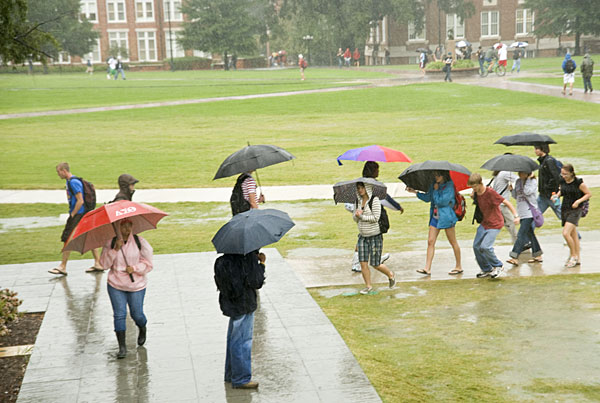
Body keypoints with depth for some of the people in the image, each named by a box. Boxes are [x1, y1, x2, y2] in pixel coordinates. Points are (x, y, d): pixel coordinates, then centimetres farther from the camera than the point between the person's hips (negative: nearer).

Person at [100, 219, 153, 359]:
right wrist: (114, 250, -20)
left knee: (136, 314, 5)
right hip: (115, 284, 1)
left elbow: (148, 264, -1)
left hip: (136, 284, -1)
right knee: (119, 314, -5)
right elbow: (104, 263, -7)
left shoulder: (140, 242, -4)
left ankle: (142, 329, 41)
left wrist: (135, 268, -18)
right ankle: (122, 346, 3)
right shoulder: (110, 243, -1)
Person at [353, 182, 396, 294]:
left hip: (375, 236, -6)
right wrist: (356, 215, -12)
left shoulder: (374, 200, -13)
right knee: (363, 263, 0)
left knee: (376, 265, 0)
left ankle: (391, 275, 28)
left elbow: (376, 217, -19)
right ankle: (368, 286, 16)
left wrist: (362, 216, -14)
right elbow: (355, 218, 10)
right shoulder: (358, 201, 7)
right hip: (362, 236, 6)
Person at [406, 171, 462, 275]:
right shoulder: (434, 185, 9)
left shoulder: (449, 186, -13)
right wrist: (415, 191, 15)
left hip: (446, 217, -7)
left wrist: (436, 190, -9)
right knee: (430, 241, 0)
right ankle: (427, 268, 0)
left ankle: (459, 267, 19)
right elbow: (427, 198, 21)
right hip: (435, 217, 7)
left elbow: (440, 201, -20)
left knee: (453, 242, 6)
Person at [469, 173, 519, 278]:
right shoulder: (476, 193, 0)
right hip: (484, 223, 8)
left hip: (494, 224, -8)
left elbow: (506, 202, -21)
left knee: (485, 246, -19)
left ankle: (498, 266, 4)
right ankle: (486, 269, 22)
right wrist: (473, 196, 1)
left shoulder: (490, 192, -22)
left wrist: (516, 216, -28)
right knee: (476, 246, 5)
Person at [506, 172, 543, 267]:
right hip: (522, 212, 7)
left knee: (521, 234, -13)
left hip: (529, 212, -7)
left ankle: (515, 257, -18)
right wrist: (511, 189, -2)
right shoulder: (518, 181, 13)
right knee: (529, 233, 12)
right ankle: (538, 255, 21)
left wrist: (528, 179, -12)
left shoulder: (533, 181, -5)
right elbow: (515, 196, 16)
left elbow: (527, 191, -20)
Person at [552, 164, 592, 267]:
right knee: (573, 235, 13)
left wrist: (578, 201, -18)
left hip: (575, 210, -6)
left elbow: (589, 194, -6)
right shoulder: (562, 181, 3)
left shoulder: (578, 182, -14)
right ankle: (577, 259, 22)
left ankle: (573, 255, -1)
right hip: (565, 209, 6)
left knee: (566, 233, -18)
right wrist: (557, 195, 1)